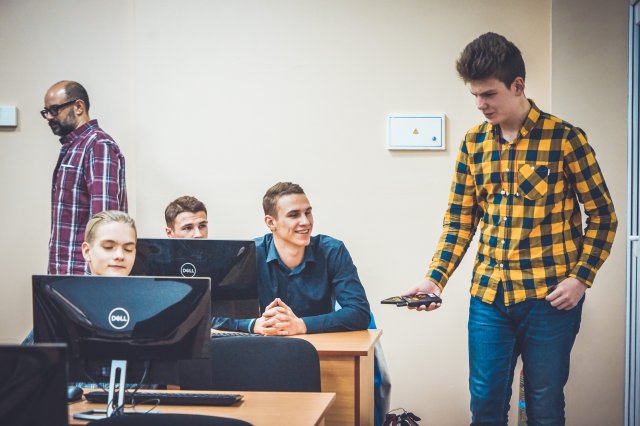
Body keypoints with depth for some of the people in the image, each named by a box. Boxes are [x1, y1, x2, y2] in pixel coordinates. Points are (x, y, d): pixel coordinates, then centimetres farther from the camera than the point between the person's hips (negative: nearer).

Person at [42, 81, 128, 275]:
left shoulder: (99, 145, -11)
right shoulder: (70, 147, 16)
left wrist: (94, 272, -23)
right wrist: (56, 271, 14)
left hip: (83, 271, -8)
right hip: (61, 270, 8)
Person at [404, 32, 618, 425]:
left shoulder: (564, 138, -6)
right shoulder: (473, 143, 6)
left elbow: (602, 216, -2)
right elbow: (460, 220, 9)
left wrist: (580, 278, -11)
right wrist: (435, 279, -2)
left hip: (549, 297, -3)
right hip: (488, 297, 4)